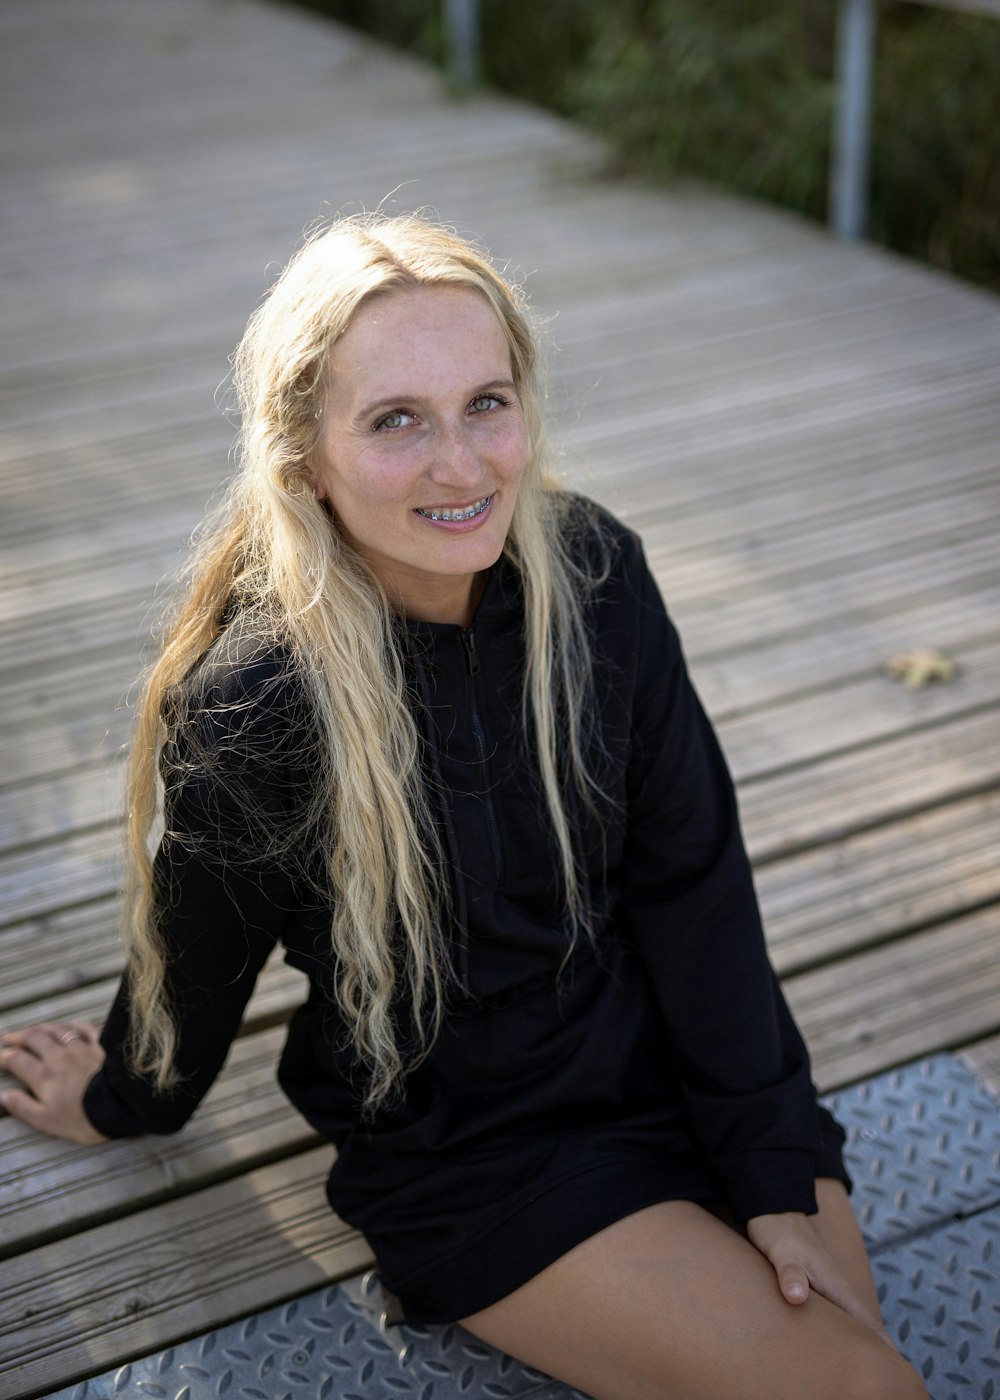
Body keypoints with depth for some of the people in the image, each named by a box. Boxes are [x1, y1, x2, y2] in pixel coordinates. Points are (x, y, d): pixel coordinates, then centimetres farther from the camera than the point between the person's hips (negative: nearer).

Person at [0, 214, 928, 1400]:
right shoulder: (249, 702, -25)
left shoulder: (591, 572, -13)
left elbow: (693, 880, -8)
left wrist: (773, 1161, -8)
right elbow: (199, 956, -5)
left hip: (668, 1061, 4)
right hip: (469, 1156, -4)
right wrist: (127, 1101, 13)